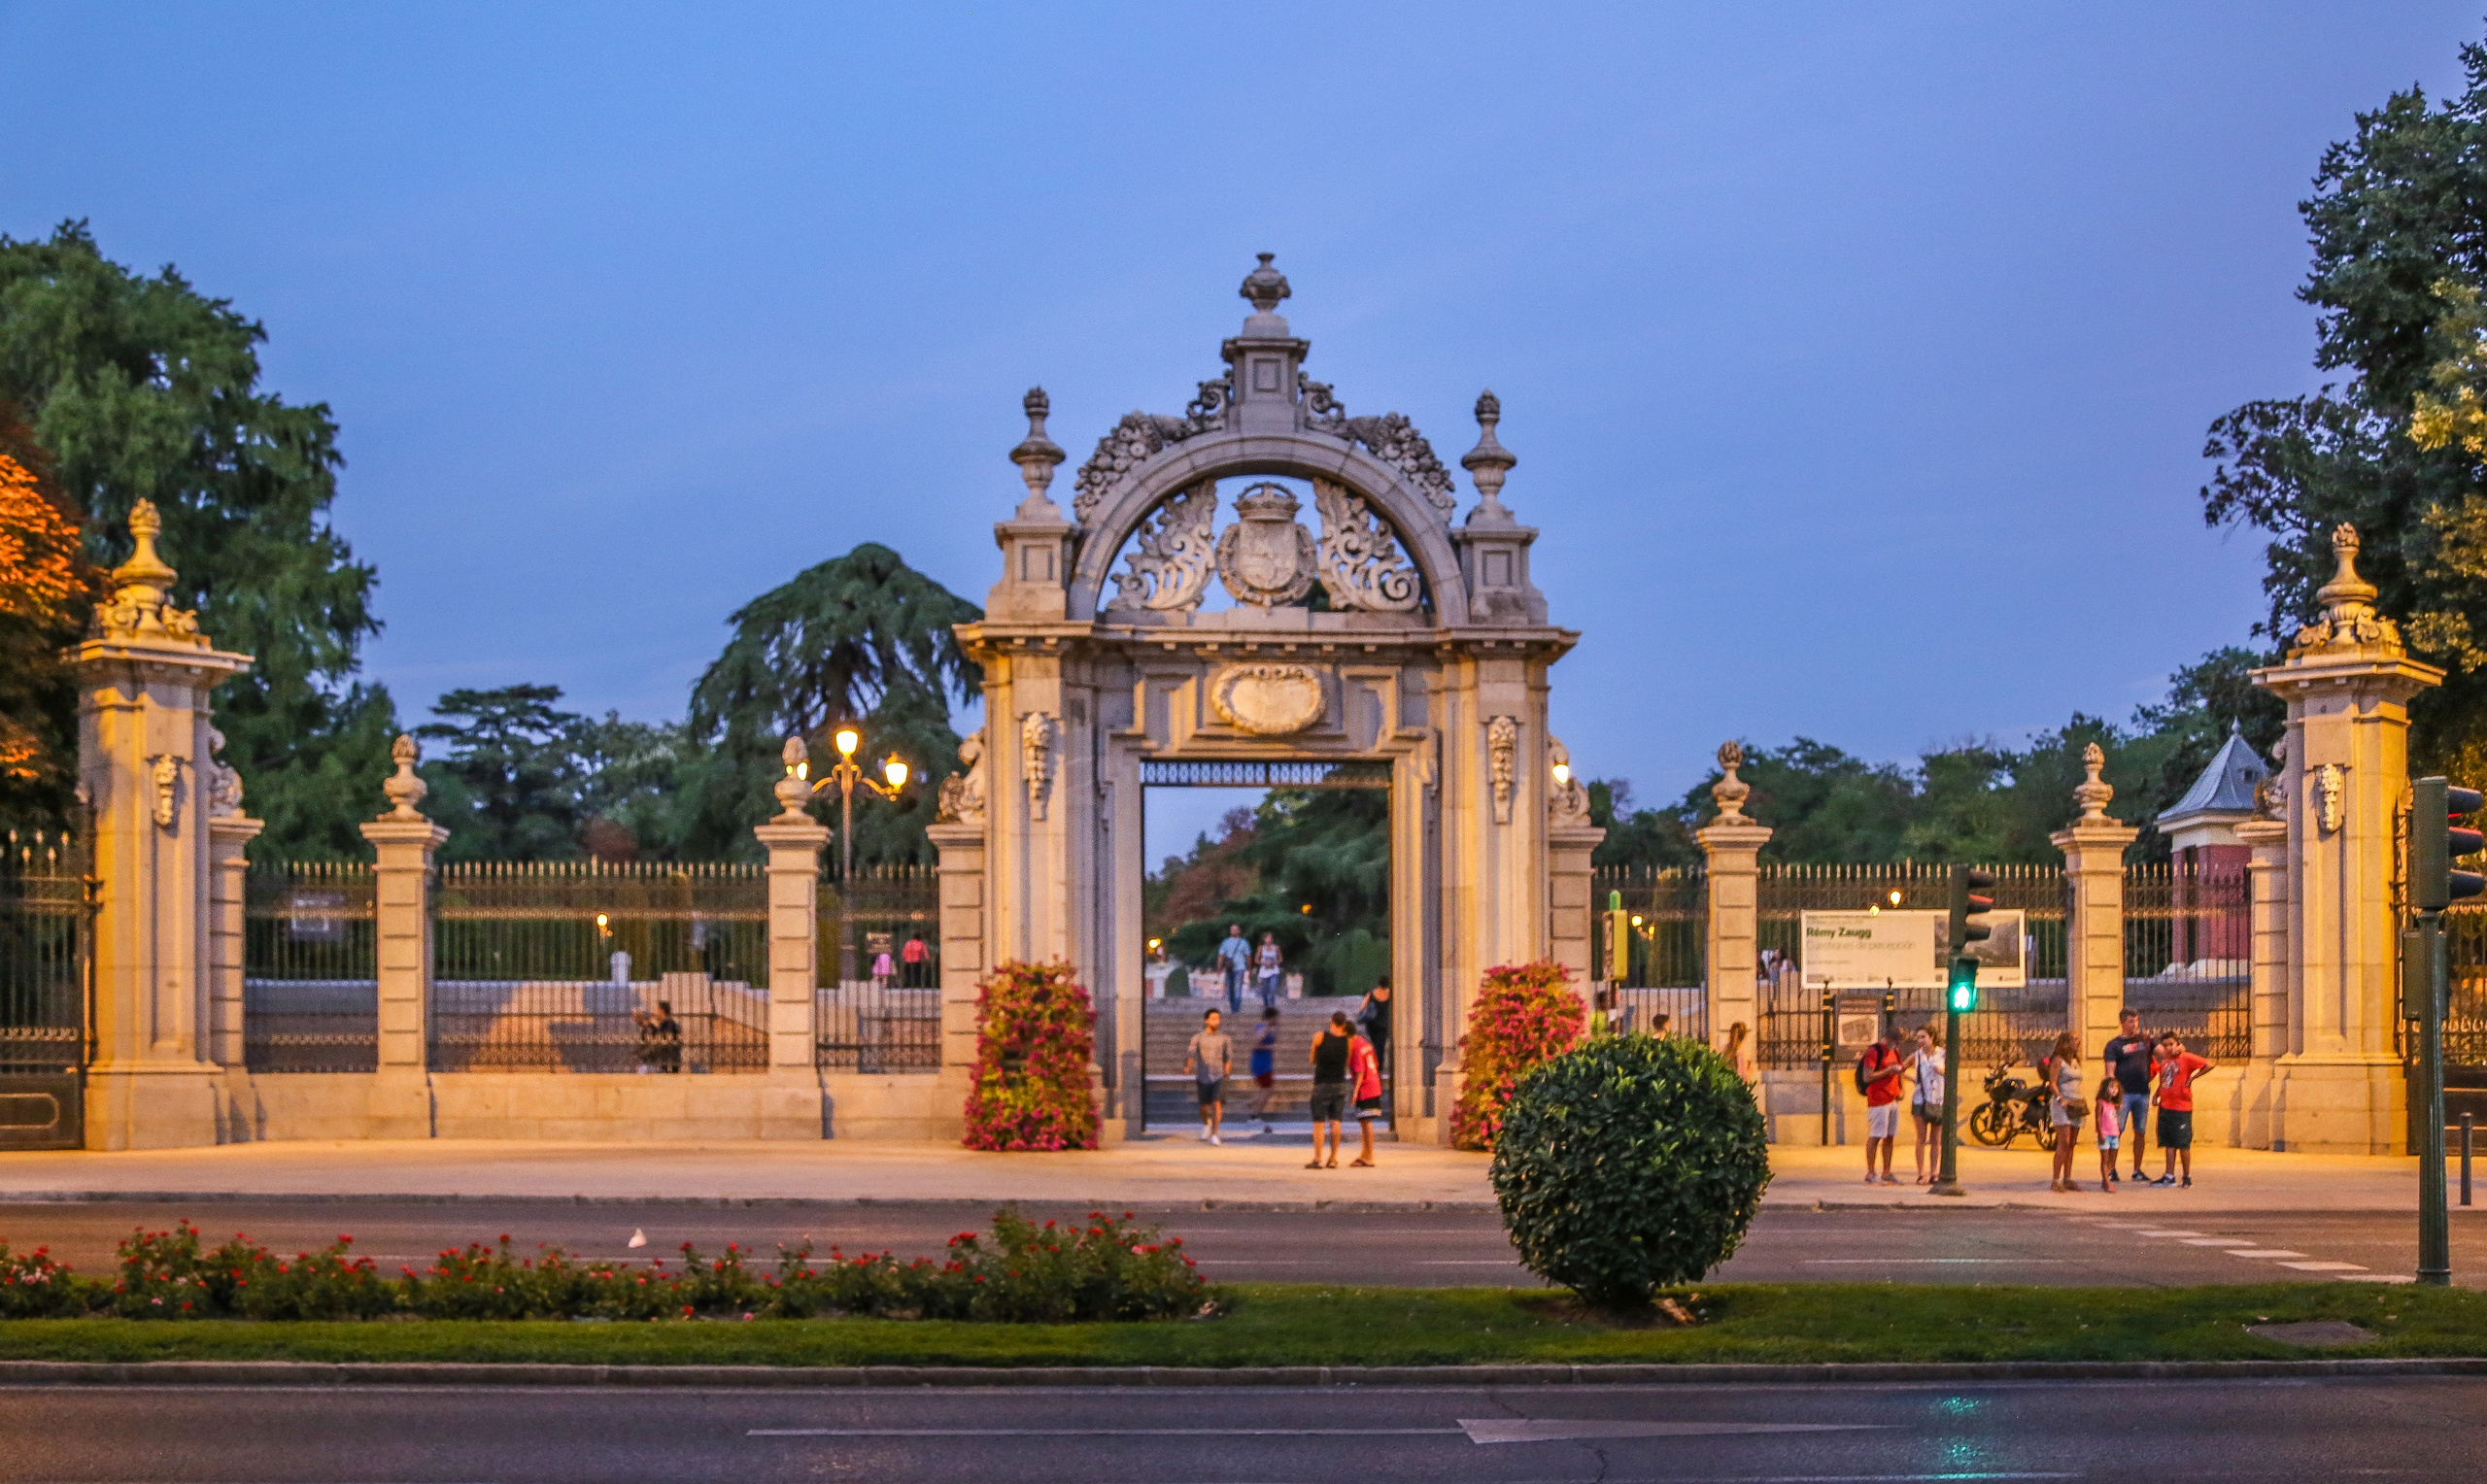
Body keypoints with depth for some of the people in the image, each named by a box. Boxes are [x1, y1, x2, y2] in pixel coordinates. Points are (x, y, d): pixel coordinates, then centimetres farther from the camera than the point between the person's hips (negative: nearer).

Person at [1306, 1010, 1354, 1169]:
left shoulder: (1320, 1037, -5)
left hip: (1321, 1084, -3)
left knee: (1318, 1123, -1)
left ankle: (1317, 1159, -6)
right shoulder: (1348, 1041, 0)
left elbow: (1312, 1060, 6)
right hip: (1340, 1084, 3)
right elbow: (1348, 1063, 8)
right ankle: (1333, 1159, 4)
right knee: (1335, 1122, 6)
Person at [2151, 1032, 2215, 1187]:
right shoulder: (2164, 1062, 13)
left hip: (2182, 1108, -7)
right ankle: (2169, 1176, 11)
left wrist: (2192, 1078, -13)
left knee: (2183, 1144, -1)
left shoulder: (2186, 1058, -7)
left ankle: (2187, 1176, 7)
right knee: (2169, 1143, 8)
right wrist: (2156, 1095, 10)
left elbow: (2209, 1065, -16)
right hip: (2165, 1107, 7)